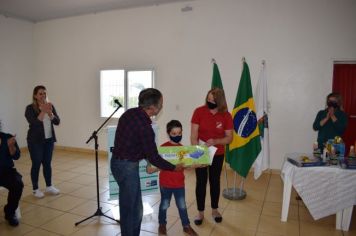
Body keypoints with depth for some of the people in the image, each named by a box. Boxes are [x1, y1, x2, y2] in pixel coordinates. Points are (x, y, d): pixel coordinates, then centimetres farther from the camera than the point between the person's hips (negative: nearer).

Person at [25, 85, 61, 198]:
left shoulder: (50, 106, 3)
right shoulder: (30, 108, -9)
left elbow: (57, 122, -6)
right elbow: (34, 123, -22)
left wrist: (49, 112, -22)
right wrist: (43, 111, -29)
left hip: (49, 140, 4)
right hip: (35, 141, -4)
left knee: (47, 163, 11)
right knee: (36, 164, 3)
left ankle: (49, 186, 22)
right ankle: (35, 189, 15)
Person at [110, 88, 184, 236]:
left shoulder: (130, 113, 1)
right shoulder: (144, 126, -24)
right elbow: (153, 158, -17)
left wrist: (148, 155, 21)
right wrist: (174, 168, -3)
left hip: (119, 161, 9)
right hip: (127, 167, -9)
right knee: (129, 209, 7)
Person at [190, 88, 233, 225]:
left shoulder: (226, 116, -11)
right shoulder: (199, 112, -14)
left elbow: (229, 138, -7)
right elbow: (193, 135, -14)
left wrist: (215, 141, -24)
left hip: (217, 154, 1)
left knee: (215, 181, 15)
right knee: (201, 182, 7)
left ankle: (215, 210, 34)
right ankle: (200, 212, 24)